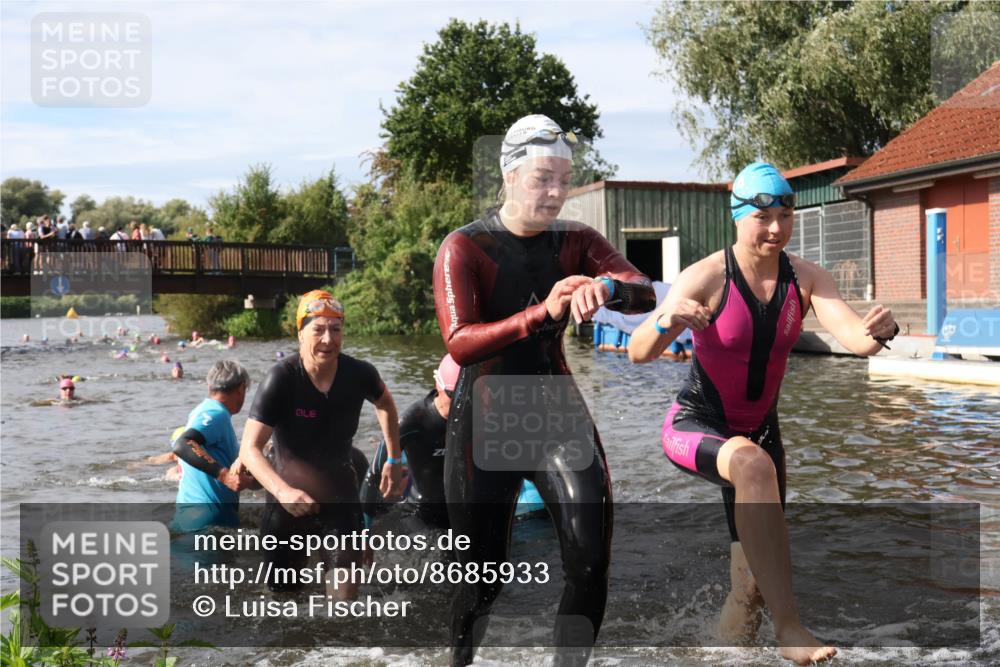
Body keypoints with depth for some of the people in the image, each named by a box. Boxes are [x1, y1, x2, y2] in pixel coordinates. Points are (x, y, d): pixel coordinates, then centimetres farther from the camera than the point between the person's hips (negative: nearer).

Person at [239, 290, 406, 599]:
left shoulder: (359, 373, -14)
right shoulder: (280, 379, -25)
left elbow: (385, 405, 11)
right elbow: (250, 448, -27)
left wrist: (394, 460, 8)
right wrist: (282, 491, -43)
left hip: (339, 484, 3)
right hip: (290, 490, -2)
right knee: (282, 585, 7)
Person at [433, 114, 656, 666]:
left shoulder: (576, 242, 2)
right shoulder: (463, 248, -10)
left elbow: (645, 294, -13)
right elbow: (459, 344, -24)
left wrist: (607, 286, -36)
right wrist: (543, 313, -38)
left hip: (558, 413, 3)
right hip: (485, 424, -3)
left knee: (590, 564, -11)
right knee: (483, 576, 8)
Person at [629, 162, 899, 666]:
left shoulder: (805, 279, -5)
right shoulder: (706, 278, -18)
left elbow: (855, 339, -20)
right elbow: (638, 353, -27)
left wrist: (878, 331, -42)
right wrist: (668, 320, -48)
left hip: (760, 430, 5)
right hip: (696, 426, -5)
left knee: (756, 579, 6)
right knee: (753, 464, -39)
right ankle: (788, 626, -36)